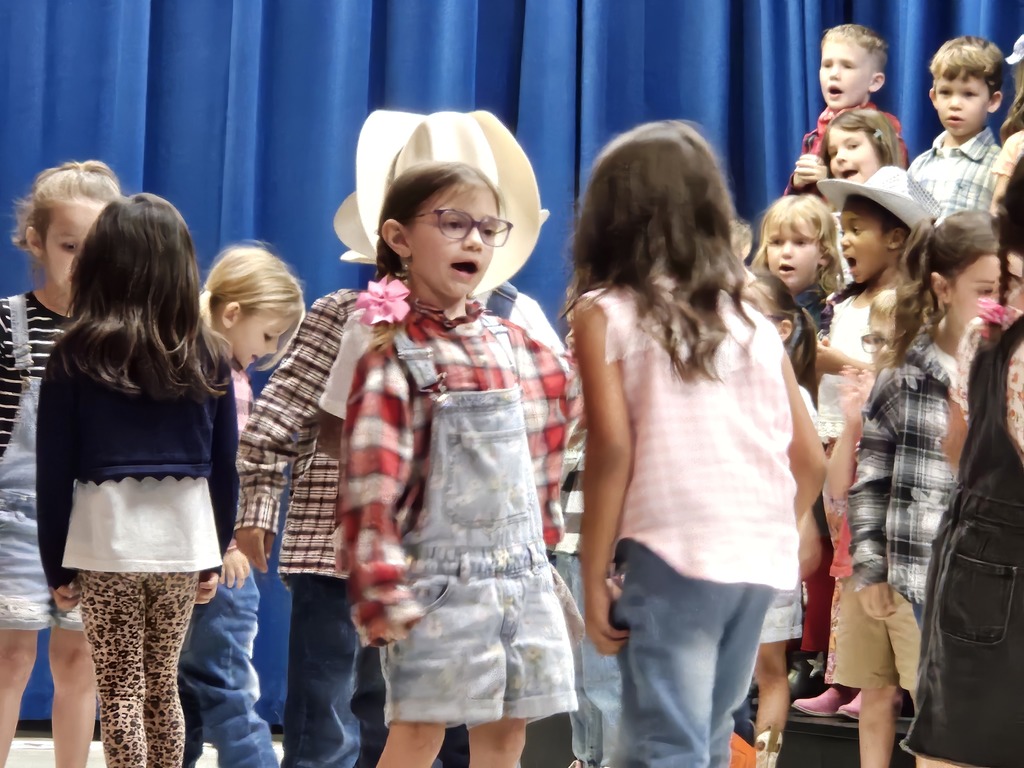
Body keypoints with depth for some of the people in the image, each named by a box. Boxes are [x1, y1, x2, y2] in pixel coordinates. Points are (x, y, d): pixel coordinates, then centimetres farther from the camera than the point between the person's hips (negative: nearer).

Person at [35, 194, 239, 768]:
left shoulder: (76, 358, -6)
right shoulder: (208, 360, 2)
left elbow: (54, 468, -4)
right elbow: (225, 465, 6)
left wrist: (56, 563, 4)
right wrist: (216, 552, 15)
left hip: (106, 542, -3)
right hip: (184, 540, 3)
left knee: (121, 692, 3)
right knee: (163, 686, 15)